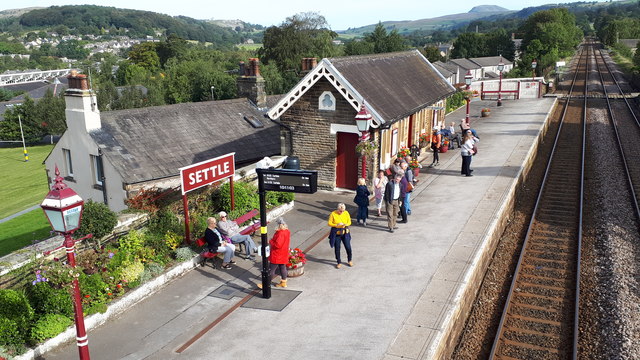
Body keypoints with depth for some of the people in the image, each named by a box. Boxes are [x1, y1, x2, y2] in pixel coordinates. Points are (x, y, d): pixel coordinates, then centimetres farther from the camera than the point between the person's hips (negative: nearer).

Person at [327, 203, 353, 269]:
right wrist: (337, 225, -25)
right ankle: (339, 262, 23)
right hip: (336, 234, -2)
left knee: (348, 247, 5)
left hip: (345, 233, 2)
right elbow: (329, 223, -8)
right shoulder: (333, 214, -12)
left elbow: (349, 222, 4)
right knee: (337, 248, 6)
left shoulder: (346, 213, -4)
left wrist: (346, 224, -20)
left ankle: (349, 260, 29)